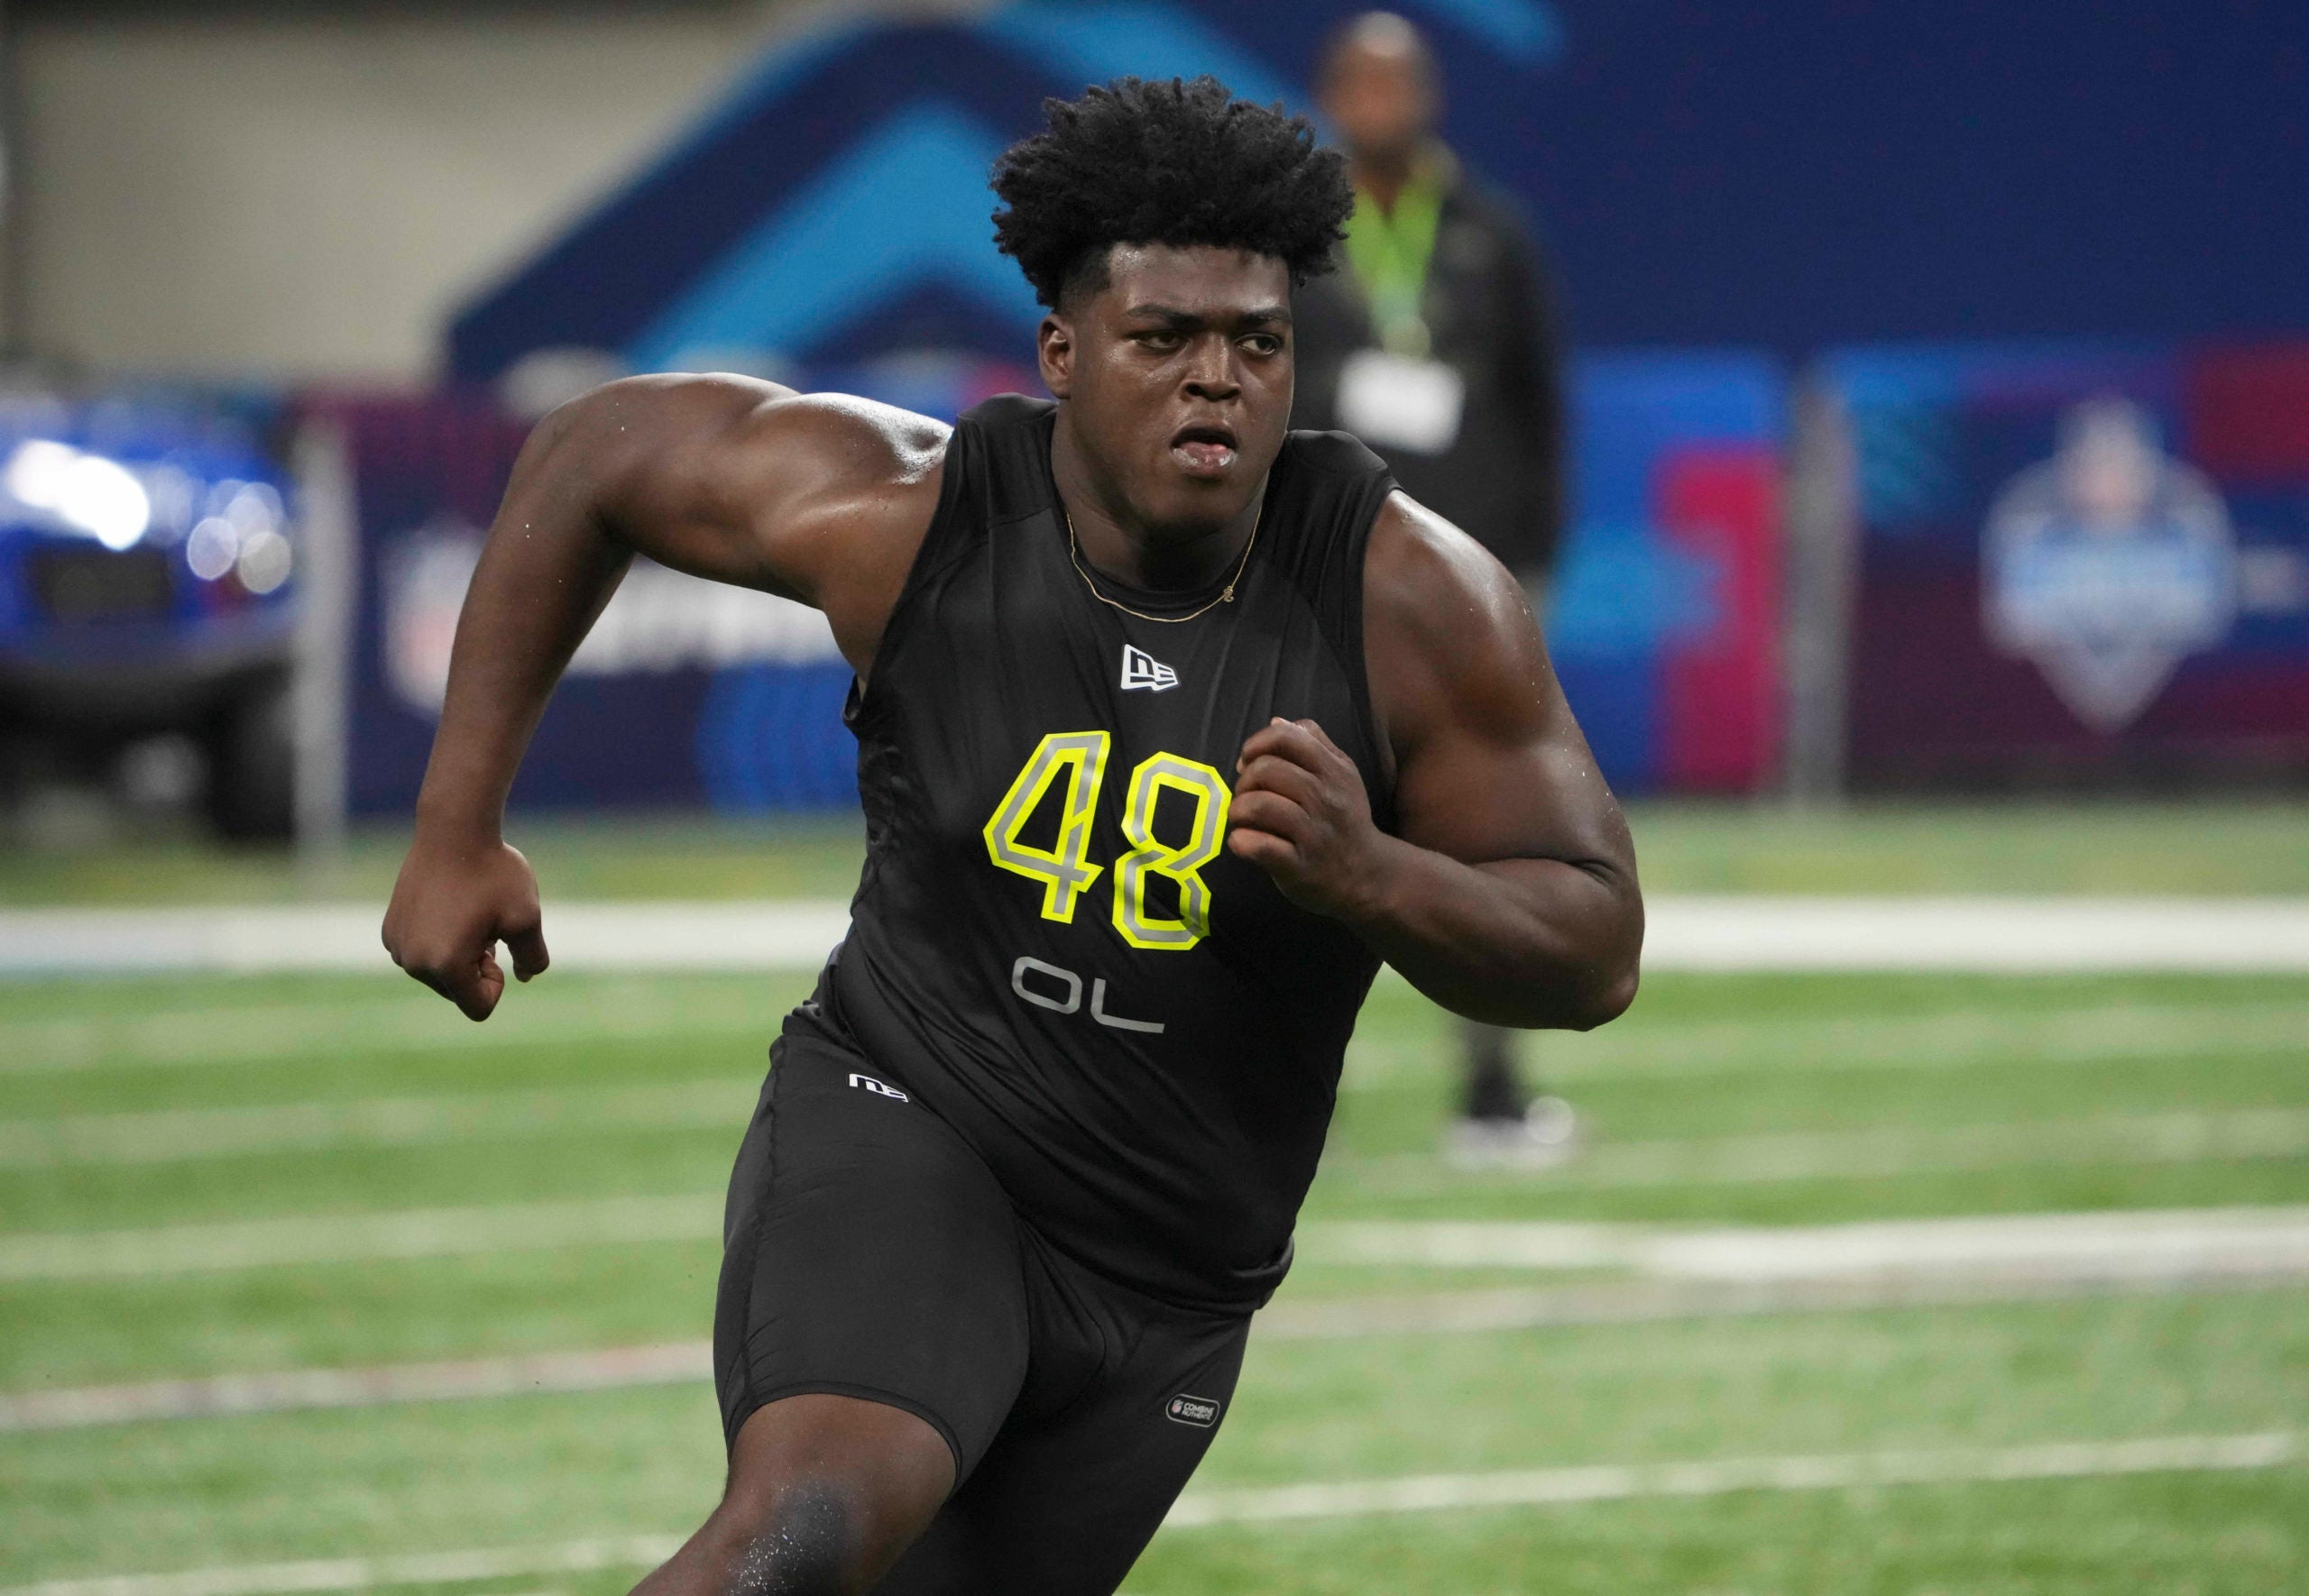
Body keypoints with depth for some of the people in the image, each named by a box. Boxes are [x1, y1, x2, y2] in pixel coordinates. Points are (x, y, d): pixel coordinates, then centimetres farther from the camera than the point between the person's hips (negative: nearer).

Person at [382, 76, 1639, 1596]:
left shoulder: (1415, 602, -15)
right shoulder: (906, 512, -14)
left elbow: (1595, 952, -10)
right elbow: (593, 456, 3)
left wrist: (1369, 878, -32)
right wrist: (458, 835, 2)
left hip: (1166, 1289, 3)